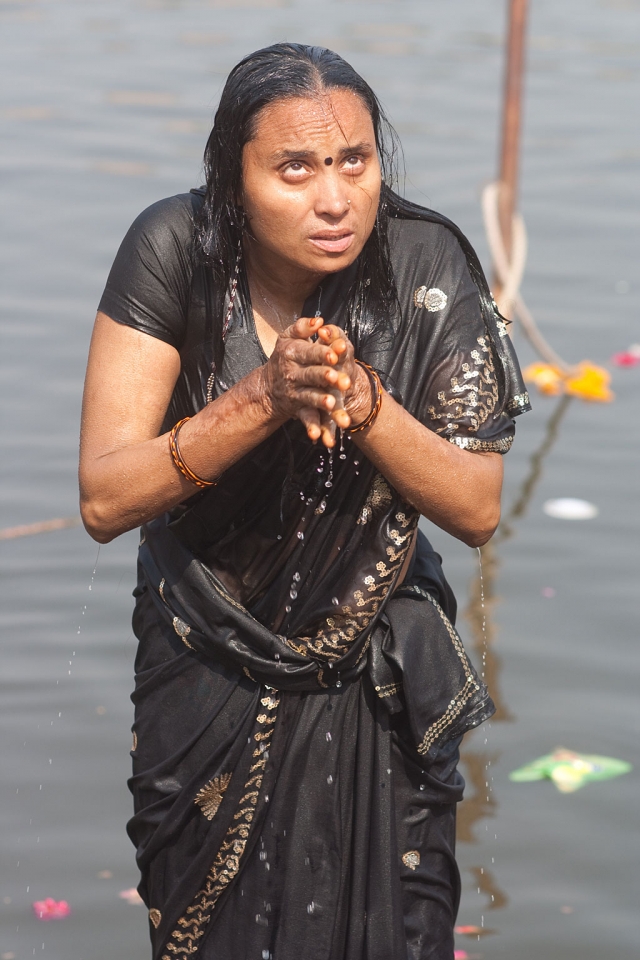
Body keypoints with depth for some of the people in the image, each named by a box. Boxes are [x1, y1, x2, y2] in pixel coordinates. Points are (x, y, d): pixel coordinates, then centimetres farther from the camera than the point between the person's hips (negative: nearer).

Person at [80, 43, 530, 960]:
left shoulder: (426, 264, -19)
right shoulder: (173, 250, -20)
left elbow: (478, 510, -16)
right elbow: (104, 499, -23)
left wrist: (360, 399, -32)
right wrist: (265, 396, -35)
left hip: (377, 686, 0)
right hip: (206, 674, 0)